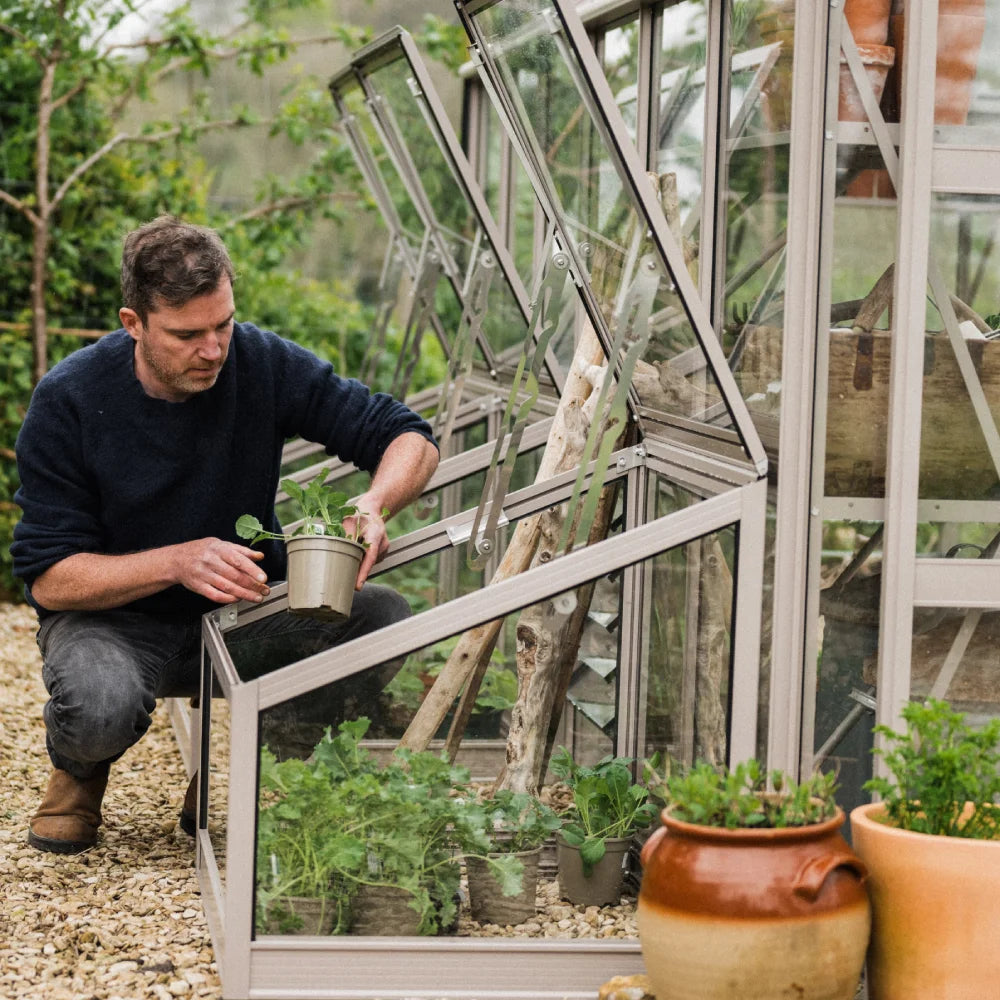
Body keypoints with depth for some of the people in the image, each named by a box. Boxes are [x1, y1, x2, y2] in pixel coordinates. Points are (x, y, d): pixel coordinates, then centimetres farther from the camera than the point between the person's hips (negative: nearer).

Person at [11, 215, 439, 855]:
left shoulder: (263, 363, -11)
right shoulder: (68, 400, -16)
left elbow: (411, 439, -4)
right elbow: (47, 577, -16)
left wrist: (374, 506, -28)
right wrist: (178, 562, -31)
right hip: (116, 618, -3)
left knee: (384, 618, -23)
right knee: (98, 708, -38)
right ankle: (80, 772, 4)